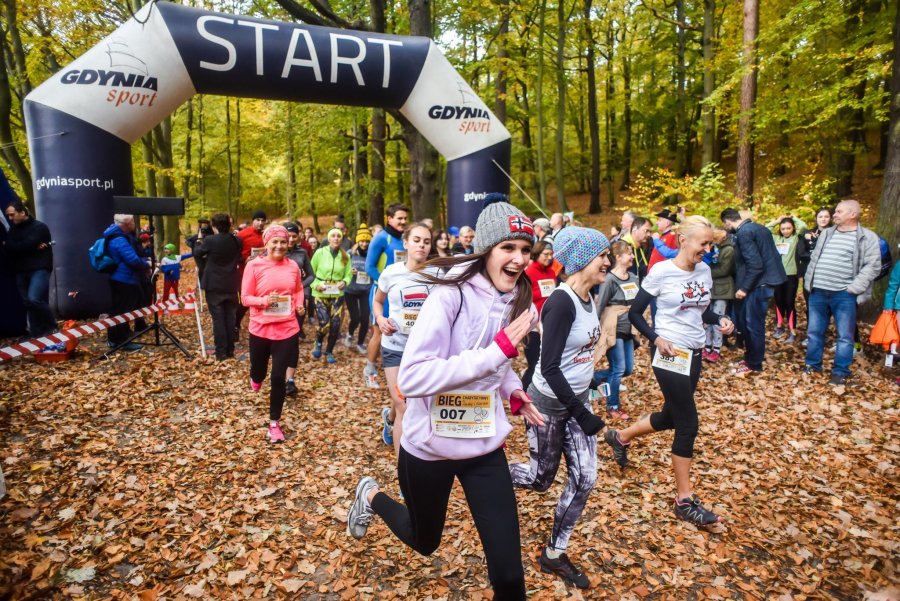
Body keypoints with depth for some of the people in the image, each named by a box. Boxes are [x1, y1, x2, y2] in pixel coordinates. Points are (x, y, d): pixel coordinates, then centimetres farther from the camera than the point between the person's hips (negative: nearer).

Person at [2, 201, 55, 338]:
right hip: (21, 272, 6)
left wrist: (10, 245, 0)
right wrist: (33, 247, -13)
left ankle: (51, 325, -1)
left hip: (39, 269, -6)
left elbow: (26, 245, -18)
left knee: (34, 299, -21)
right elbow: (7, 248, -3)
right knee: (28, 302, 4)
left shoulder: (39, 227, -4)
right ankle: (36, 332, 12)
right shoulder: (13, 229, 14)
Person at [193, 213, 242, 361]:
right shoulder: (237, 240, -2)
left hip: (214, 284, -4)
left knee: (218, 317, 1)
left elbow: (197, 253, 2)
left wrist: (199, 239, 17)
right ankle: (230, 350, 15)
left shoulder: (210, 240, -14)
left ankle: (221, 352, 1)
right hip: (231, 284, 4)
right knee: (230, 317, 10)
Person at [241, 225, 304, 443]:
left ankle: (274, 423, 18)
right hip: (260, 328, -1)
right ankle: (255, 378, 61)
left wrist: (300, 304, -1)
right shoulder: (254, 266, -9)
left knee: (279, 377, 1)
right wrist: (264, 301, -24)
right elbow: (245, 298, -6)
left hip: (287, 329, 1)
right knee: (259, 371, 19)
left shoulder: (293, 266, 1)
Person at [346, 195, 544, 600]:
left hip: (485, 446, 5)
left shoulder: (514, 299, -2)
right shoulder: (451, 294, -23)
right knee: (425, 542, 23)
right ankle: (371, 498, 52)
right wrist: (498, 350, -33)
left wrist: (512, 389, 1)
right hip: (430, 446, -4)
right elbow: (412, 377, -32)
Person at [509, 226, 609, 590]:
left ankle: (554, 554, 25)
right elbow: (549, 368, -26)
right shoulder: (561, 303, -25)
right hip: (549, 403, -8)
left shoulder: (589, 299, 2)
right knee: (541, 479, 8)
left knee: (585, 478, 8)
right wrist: (583, 415, -23)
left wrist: (583, 405, 18)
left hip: (577, 398, 8)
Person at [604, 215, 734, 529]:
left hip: (694, 354, 7)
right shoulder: (661, 271, -14)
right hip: (670, 355, -7)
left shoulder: (705, 271, 4)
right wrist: (656, 339, -21)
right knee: (688, 424, -5)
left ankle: (620, 437, 43)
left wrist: (720, 320, -6)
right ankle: (685, 500, 10)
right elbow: (634, 313, -9)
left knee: (672, 417, 18)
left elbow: (704, 312, 14)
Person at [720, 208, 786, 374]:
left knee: (753, 324, 0)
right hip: (764, 280, 10)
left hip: (759, 284, -10)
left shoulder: (744, 233, -17)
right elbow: (766, 256, 17)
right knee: (747, 321, 16)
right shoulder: (756, 227, 13)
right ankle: (751, 358, 27)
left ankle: (754, 365, 11)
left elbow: (755, 264, -23)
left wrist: (744, 288, -16)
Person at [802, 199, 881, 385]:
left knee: (845, 335, 3)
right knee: (814, 331, 12)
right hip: (818, 292, 5)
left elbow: (872, 266, -7)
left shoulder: (867, 237, -2)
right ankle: (812, 364, 24)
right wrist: (809, 282, 9)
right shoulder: (827, 233, 14)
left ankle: (840, 372, 13)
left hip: (844, 295, -5)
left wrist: (854, 288, -14)